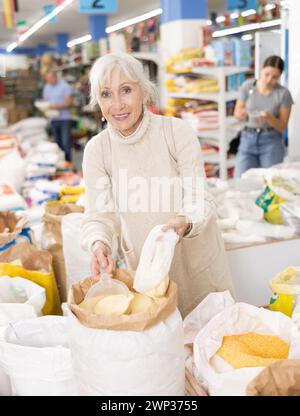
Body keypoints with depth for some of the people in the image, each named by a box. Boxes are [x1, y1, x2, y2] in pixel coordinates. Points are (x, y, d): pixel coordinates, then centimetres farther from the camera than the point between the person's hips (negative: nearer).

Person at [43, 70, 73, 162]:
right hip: (53, 119, 6)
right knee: (58, 143, 8)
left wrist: (57, 106, -21)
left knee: (66, 143, -11)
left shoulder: (65, 86, -5)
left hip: (65, 119, -6)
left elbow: (69, 103, -10)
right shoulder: (47, 87, 14)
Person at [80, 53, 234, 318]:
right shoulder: (97, 150, -9)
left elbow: (199, 199, -17)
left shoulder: (177, 132, -16)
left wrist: (185, 223, -39)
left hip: (196, 259, -1)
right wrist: (98, 243, -32)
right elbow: (99, 214, -10)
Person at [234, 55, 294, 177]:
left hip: (271, 141, -2)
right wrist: (244, 113, -16)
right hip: (248, 139, 2)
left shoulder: (283, 93, -7)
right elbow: (237, 113, 7)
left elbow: (282, 126, -2)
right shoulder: (248, 86, -1)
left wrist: (269, 117, -21)